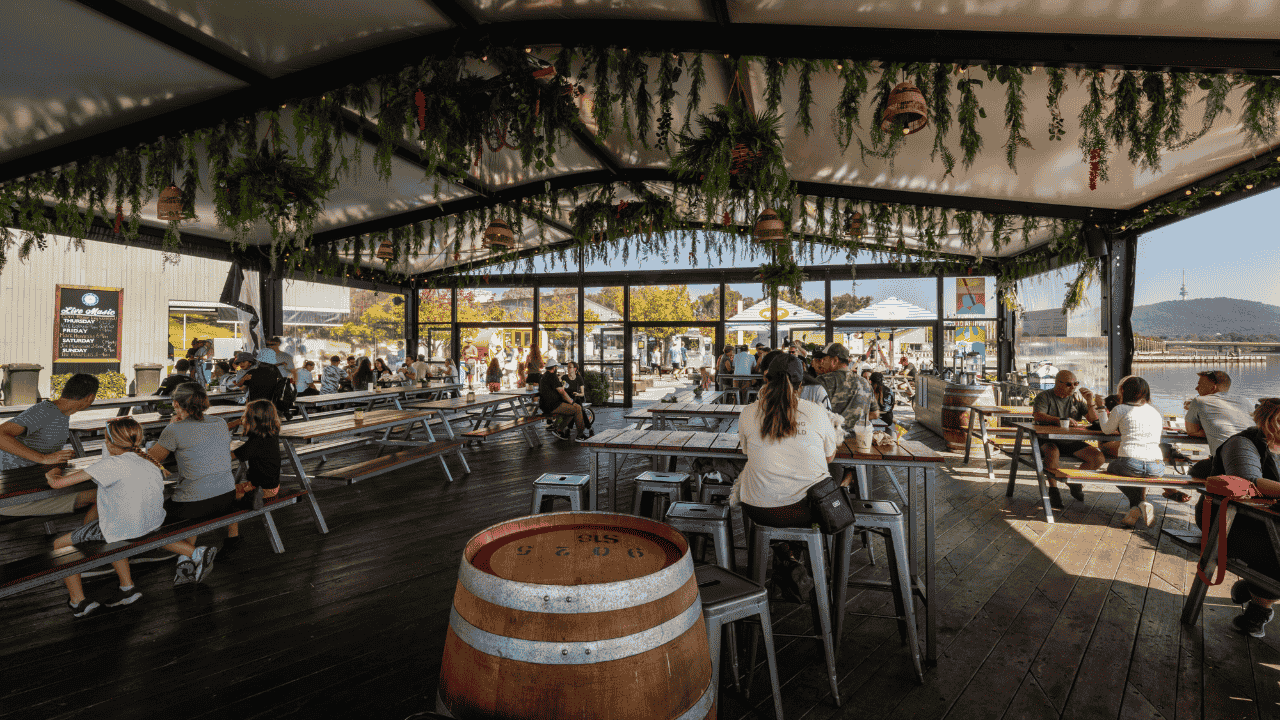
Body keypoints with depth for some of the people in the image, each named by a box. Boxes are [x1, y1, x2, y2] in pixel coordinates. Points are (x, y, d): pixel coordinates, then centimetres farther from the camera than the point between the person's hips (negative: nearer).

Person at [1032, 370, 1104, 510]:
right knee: (1052, 452, -38)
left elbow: (1095, 421, 4)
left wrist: (1090, 402, -12)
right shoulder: (1045, 396, -2)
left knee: (1099, 458, -15)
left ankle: (1075, 481, 13)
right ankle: (1053, 491, -20)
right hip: (1048, 440, -4)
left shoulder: (1077, 399, 10)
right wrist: (1062, 420, -33)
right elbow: (1037, 416, -20)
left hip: (1072, 442, 5)